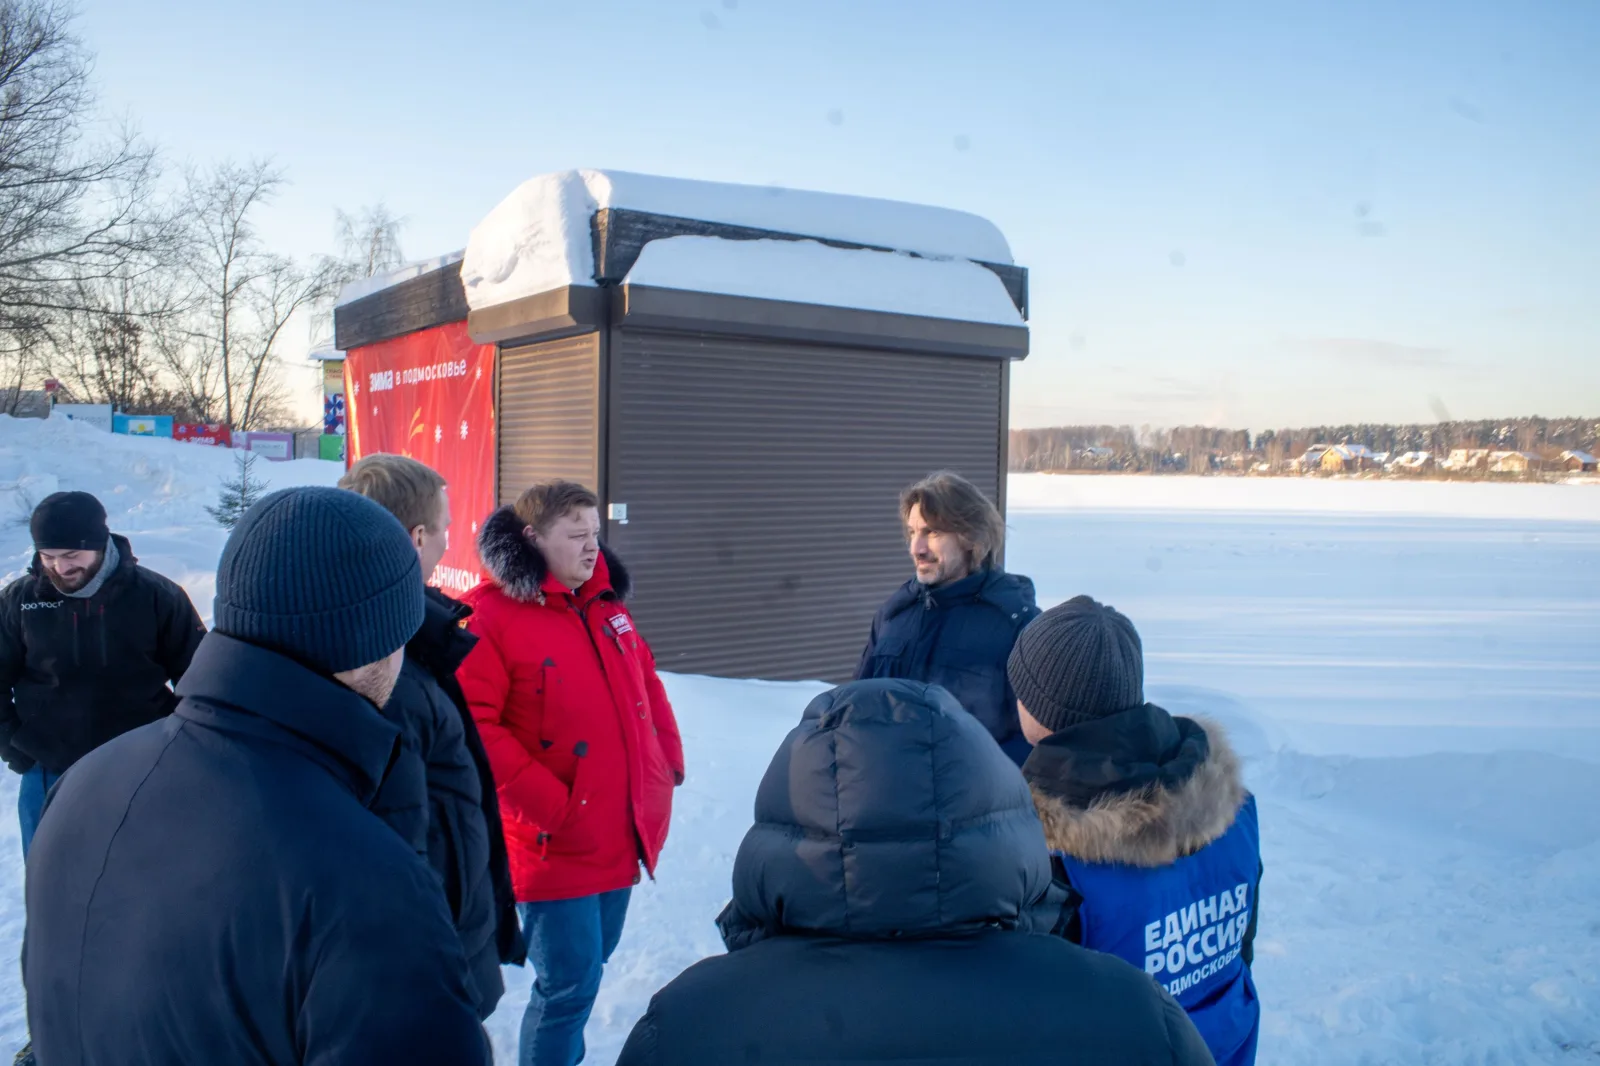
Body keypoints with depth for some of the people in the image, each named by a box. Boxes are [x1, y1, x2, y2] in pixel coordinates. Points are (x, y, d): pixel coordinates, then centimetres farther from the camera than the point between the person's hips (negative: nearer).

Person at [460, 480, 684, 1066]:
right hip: (555, 844, -7)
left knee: (586, 969, 20)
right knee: (569, 982, -2)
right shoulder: (490, 616, -14)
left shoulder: (606, 606, 10)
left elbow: (646, 685, 21)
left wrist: (667, 764, 9)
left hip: (621, 837, 7)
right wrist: (546, 803, -20)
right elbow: (473, 726, -20)